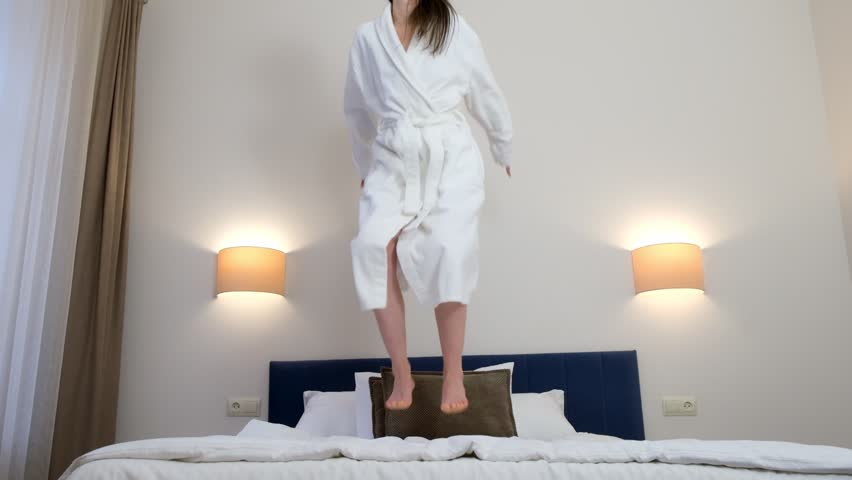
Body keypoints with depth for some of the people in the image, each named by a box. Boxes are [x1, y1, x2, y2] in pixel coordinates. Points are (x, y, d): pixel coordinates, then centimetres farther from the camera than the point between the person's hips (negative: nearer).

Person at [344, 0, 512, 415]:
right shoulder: (367, 37, 11)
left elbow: (487, 96, 17)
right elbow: (357, 109, 24)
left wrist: (504, 151, 27)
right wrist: (365, 166, 32)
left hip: (451, 159, -1)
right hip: (394, 161, 2)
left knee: (449, 250, -23)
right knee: (375, 245, -22)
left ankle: (454, 375, -8)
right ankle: (401, 373, -11)